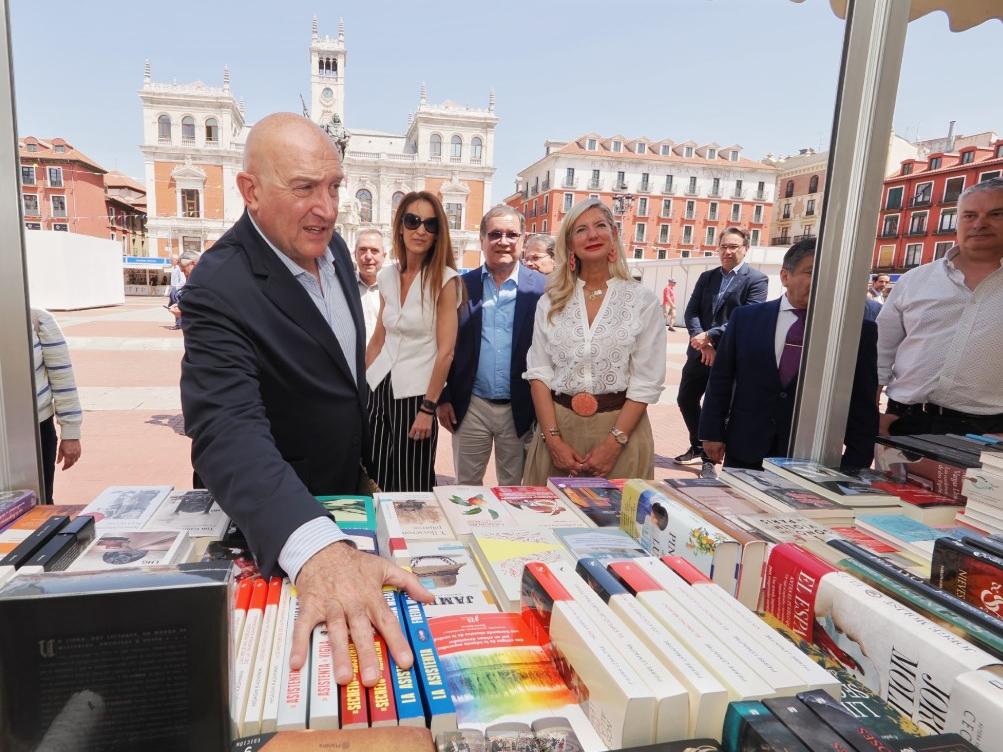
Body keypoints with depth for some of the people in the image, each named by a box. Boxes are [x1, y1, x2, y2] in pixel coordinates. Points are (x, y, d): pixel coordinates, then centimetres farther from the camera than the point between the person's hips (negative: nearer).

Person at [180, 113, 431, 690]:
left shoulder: (332, 248, -5)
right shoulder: (221, 290, -30)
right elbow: (229, 431, -44)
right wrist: (319, 550, -59)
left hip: (347, 492, 7)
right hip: (275, 523, -6)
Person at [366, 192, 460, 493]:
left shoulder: (445, 279, -10)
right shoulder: (387, 276, 6)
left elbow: (446, 351, -12)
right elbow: (378, 339, 13)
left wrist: (428, 408, -13)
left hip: (415, 394, -5)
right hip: (378, 391, 5)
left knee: (412, 488, 5)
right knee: (374, 483, 11)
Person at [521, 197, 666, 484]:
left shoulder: (643, 300, -2)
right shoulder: (551, 301, 4)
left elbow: (647, 381, -5)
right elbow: (539, 372, 1)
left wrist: (613, 443, -13)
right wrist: (553, 438, -9)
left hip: (620, 425, -1)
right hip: (559, 425, 2)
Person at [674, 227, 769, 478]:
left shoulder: (756, 279, -5)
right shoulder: (706, 276, 11)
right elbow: (691, 312, 3)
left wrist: (710, 336, -21)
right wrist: (702, 343, -13)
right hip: (700, 351, 6)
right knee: (686, 400, 14)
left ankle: (709, 460, 17)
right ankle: (697, 448, 35)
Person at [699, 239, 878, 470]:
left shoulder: (859, 331, -3)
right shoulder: (746, 318, 1)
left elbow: (863, 408, 0)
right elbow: (720, 379, 5)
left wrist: (854, 466, -2)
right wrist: (712, 433, 3)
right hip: (745, 452, 1)